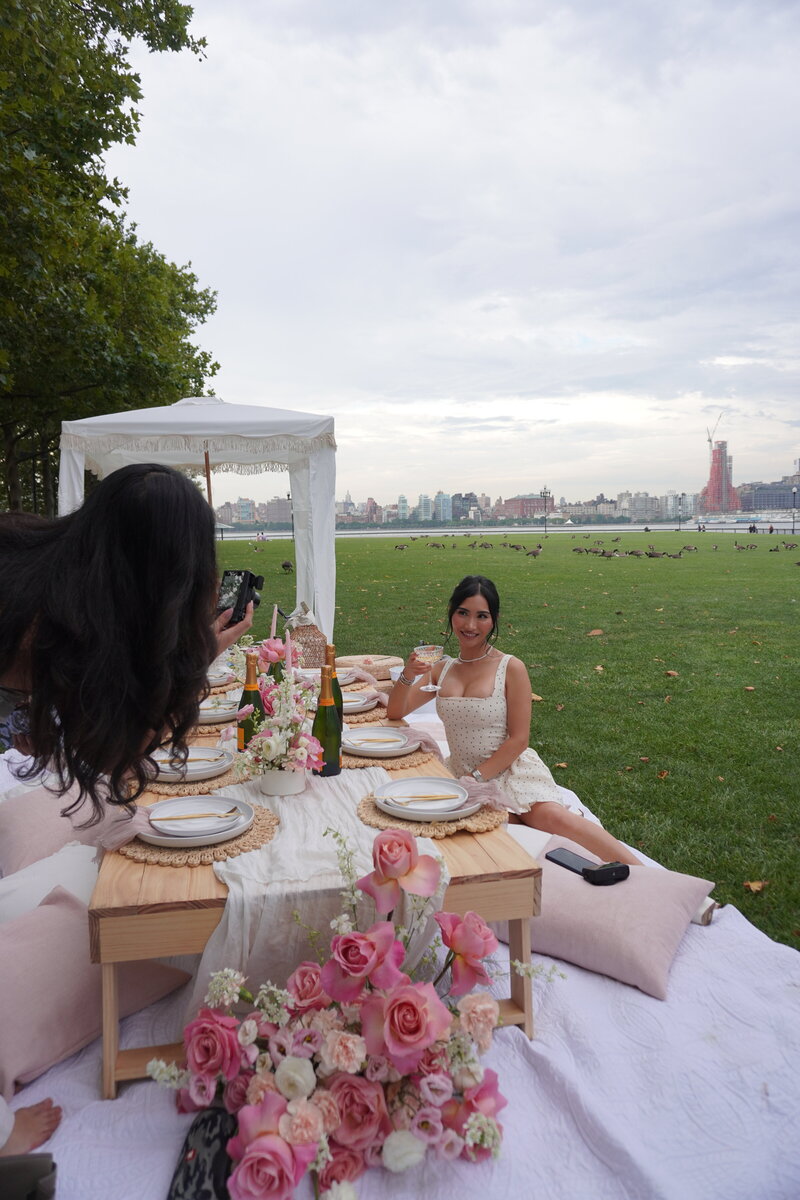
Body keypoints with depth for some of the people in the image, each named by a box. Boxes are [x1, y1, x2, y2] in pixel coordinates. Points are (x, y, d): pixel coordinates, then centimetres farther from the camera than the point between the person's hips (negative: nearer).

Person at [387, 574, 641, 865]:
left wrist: (477, 777, -14)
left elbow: (518, 740, -7)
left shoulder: (511, 669, -6)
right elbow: (396, 712, 14)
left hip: (512, 771, -4)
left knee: (553, 816, -34)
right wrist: (407, 676, -5)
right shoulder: (442, 670, 9)